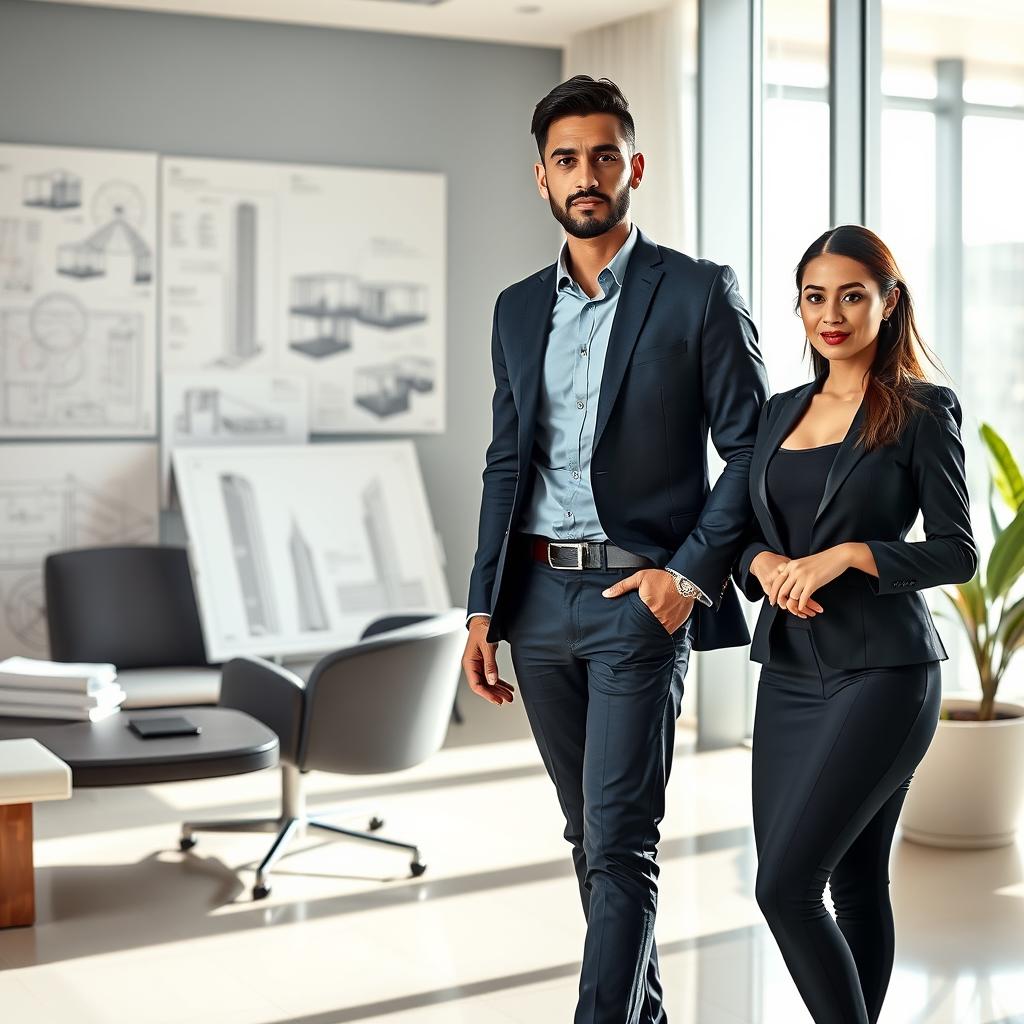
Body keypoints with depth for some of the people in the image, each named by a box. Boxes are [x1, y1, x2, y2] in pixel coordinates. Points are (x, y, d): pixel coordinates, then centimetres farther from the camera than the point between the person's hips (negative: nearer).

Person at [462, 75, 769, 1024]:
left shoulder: (699, 293, -4)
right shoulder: (518, 308, 12)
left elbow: (751, 448, -4)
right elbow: (505, 466, 13)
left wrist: (692, 572, -13)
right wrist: (482, 612, 8)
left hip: (639, 597, -5)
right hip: (539, 597, 6)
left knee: (620, 841, -8)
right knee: (590, 834, 15)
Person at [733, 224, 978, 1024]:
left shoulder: (922, 410, -4)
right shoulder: (780, 412, 13)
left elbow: (957, 553, -7)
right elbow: (748, 535, 15)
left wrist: (847, 554, -19)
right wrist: (765, 563, -7)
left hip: (881, 673, -6)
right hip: (791, 673, 6)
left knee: (786, 884, -12)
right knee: (853, 884, 11)